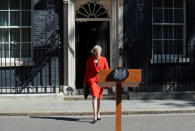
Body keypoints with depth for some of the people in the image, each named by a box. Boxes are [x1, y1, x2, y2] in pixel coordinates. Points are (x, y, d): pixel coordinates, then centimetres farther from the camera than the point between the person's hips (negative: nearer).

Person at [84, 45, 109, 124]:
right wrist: (85, 81, 10)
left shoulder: (104, 59, 3)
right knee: (94, 96, -16)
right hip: (92, 79, -2)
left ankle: (98, 113, 30)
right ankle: (95, 116, -19)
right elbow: (87, 70, 9)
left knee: (99, 98, 10)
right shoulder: (89, 60, 2)